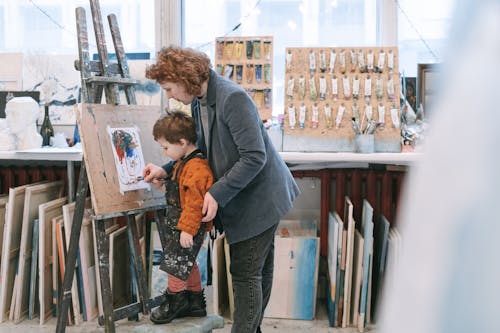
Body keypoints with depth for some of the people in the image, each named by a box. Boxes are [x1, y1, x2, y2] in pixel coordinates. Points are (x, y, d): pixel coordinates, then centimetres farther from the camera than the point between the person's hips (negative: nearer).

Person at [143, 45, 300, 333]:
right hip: (242, 198, 9)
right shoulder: (199, 102, 5)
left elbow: (254, 157, -26)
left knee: (245, 273, -2)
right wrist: (166, 170, 3)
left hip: (259, 198, -9)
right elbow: (204, 150, 15)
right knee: (259, 269, 21)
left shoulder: (233, 98, -24)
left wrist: (217, 193, -25)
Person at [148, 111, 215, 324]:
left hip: (188, 226, -11)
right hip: (179, 223, 11)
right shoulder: (184, 162, 10)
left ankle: (175, 300, 16)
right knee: (187, 262, 18)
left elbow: (194, 203, -27)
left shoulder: (197, 167, -24)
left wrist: (187, 229, -26)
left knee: (174, 261, -2)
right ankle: (196, 302, 30)